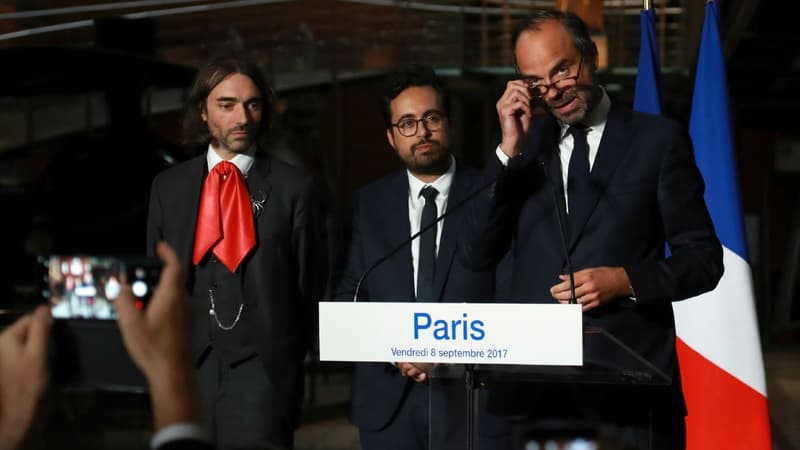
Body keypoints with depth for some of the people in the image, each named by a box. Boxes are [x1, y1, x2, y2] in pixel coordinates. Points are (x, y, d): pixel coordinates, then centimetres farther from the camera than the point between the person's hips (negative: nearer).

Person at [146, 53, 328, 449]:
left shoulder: (293, 188, 1)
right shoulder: (168, 187, 10)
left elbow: (311, 283, 4)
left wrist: (291, 358, 4)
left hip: (262, 364, -3)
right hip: (189, 365, 3)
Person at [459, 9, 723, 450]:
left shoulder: (658, 138, 3)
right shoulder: (523, 145, 10)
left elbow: (704, 258, 3)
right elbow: (476, 256, 1)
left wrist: (626, 280, -14)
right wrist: (510, 149, -6)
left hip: (630, 381, -2)